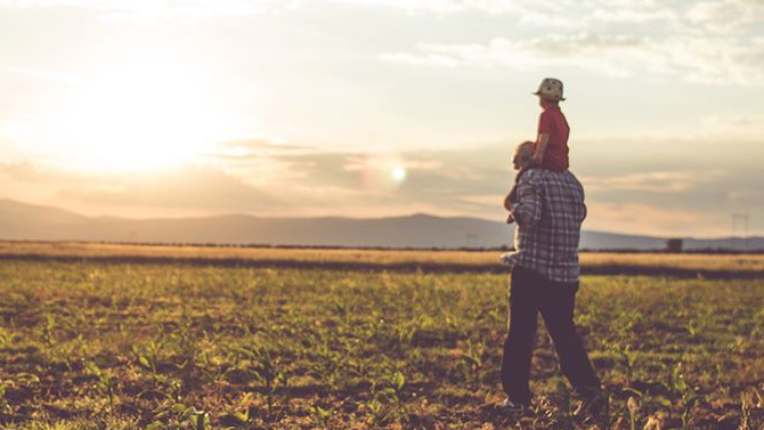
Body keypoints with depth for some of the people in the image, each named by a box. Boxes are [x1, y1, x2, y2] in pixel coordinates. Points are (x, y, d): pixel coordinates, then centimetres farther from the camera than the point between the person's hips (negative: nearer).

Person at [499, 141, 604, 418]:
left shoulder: (531, 179, -7)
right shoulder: (572, 181, 14)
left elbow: (529, 216, -22)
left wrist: (512, 207, -4)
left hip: (531, 268, -6)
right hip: (567, 272, 6)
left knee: (520, 334, 6)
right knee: (565, 335, 10)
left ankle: (517, 395, 11)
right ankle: (589, 389, -6)